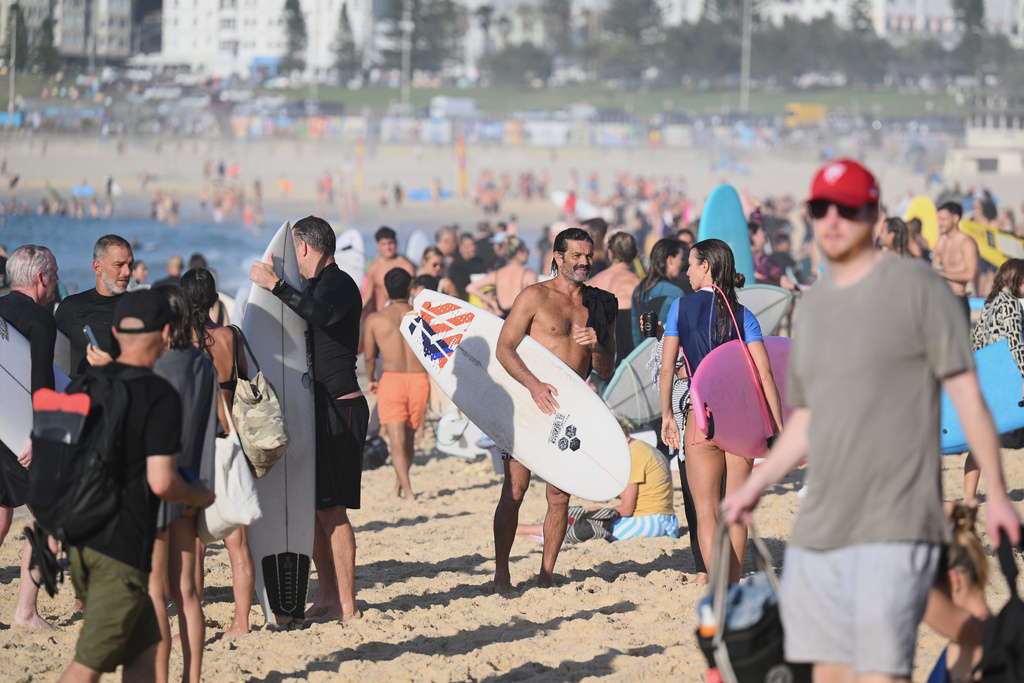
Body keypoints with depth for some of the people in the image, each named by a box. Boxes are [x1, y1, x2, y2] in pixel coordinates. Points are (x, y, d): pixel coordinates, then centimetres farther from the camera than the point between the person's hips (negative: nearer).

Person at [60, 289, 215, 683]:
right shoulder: (160, 397, -12)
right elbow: (161, 483, -17)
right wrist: (199, 496, 3)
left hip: (80, 539, 7)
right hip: (122, 547, -7)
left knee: (143, 650, 18)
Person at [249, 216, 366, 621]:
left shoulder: (339, 283, -12)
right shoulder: (317, 285, 19)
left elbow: (321, 314, -34)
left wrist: (275, 285, -32)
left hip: (340, 407, -10)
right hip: (319, 406, 10)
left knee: (330, 509, -10)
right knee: (313, 505, 10)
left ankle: (347, 605, -8)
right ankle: (328, 597, 16)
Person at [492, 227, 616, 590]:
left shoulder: (600, 306, 13)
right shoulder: (536, 296, -2)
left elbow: (607, 370, 15)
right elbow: (503, 348, -8)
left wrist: (596, 348, -8)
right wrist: (535, 385, -20)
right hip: (529, 401, -4)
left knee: (560, 496, 3)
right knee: (515, 490, -6)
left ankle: (546, 573, 11)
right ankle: (501, 572, 2)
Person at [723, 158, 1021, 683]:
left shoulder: (916, 287, -3)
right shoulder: (813, 305, 17)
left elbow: (966, 391, -5)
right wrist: (755, 486, 20)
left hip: (895, 524, -7)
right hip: (820, 523, 7)